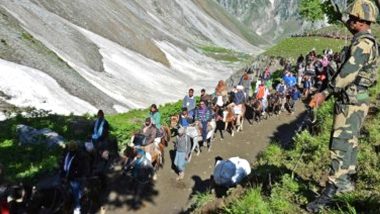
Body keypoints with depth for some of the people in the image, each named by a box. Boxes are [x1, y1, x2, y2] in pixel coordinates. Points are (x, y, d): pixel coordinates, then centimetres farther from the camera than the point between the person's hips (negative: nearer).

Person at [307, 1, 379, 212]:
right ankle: (346, 181, 32)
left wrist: (325, 93, -28)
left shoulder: (363, 43, -17)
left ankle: (330, 192, -6)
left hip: (352, 101, -10)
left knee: (341, 145, -10)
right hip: (353, 99, 10)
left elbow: (348, 72, -27)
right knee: (349, 142, 18)